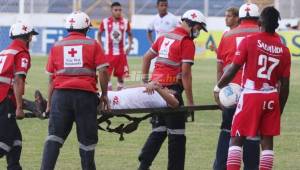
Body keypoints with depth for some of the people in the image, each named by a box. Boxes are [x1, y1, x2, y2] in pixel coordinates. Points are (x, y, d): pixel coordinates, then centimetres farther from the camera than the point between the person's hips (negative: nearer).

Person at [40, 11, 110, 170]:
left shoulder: (57, 46, 14)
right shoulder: (92, 44, 8)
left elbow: (51, 78, 13)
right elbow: (103, 71, 0)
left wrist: (49, 103, 16)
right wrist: (104, 94, 11)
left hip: (61, 93, 2)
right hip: (85, 94, -1)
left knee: (54, 136, 1)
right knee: (87, 139, 9)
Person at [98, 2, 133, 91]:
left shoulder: (125, 22, 0)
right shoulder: (105, 22, -4)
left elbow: (130, 34, 15)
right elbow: (99, 34, 10)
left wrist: (129, 46, 2)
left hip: (121, 53, 1)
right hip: (108, 53, -1)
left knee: (121, 75, 4)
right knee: (107, 75, -4)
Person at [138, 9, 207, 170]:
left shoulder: (165, 37, 15)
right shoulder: (187, 43, -9)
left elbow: (146, 57, 21)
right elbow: (186, 73, -13)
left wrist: (145, 81, 26)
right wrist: (190, 102, -10)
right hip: (171, 89, -8)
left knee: (159, 130, 16)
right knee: (176, 133, 1)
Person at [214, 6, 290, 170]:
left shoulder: (249, 41, -7)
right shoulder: (283, 50, 3)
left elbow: (233, 69, -7)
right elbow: (284, 85, 6)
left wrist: (218, 87, 8)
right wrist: (279, 110, 16)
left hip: (250, 95, -3)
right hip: (271, 98, 3)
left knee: (237, 139, 3)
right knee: (267, 140, 8)